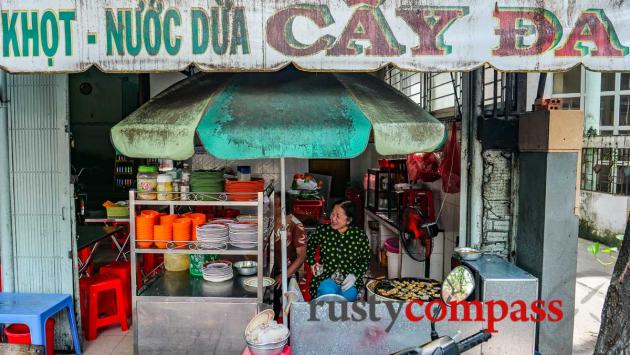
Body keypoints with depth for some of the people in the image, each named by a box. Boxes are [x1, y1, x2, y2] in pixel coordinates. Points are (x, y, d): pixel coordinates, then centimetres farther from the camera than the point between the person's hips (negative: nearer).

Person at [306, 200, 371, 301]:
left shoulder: (360, 235, -4)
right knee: (327, 291, -30)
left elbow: (365, 260, 5)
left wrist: (354, 275, -9)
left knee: (348, 295, -27)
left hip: (349, 278, 1)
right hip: (326, 276, 0)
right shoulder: (323, 230, -3)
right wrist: (312, 263, 6)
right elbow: (309, 245, 17)